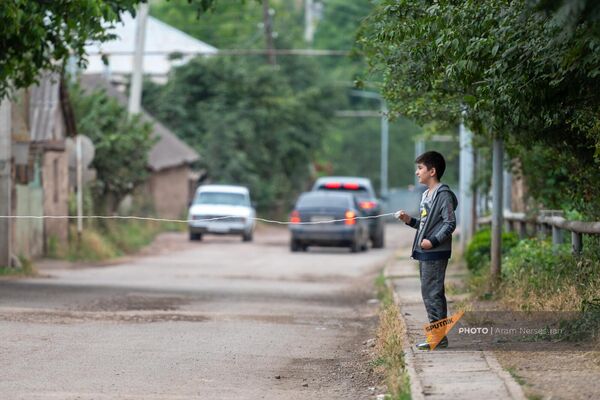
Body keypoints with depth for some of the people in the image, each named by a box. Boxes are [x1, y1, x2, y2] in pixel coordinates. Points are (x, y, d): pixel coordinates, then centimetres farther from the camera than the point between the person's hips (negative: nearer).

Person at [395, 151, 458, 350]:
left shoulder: (443, 194, -11)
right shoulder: (426, 195, 18)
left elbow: (450, 223, -16)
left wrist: (433, 241, -23)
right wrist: (410, 220, 8)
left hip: (435, 253, -10)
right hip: (424, 253, 10)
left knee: (433, 294, -9)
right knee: (429, 294, 12)